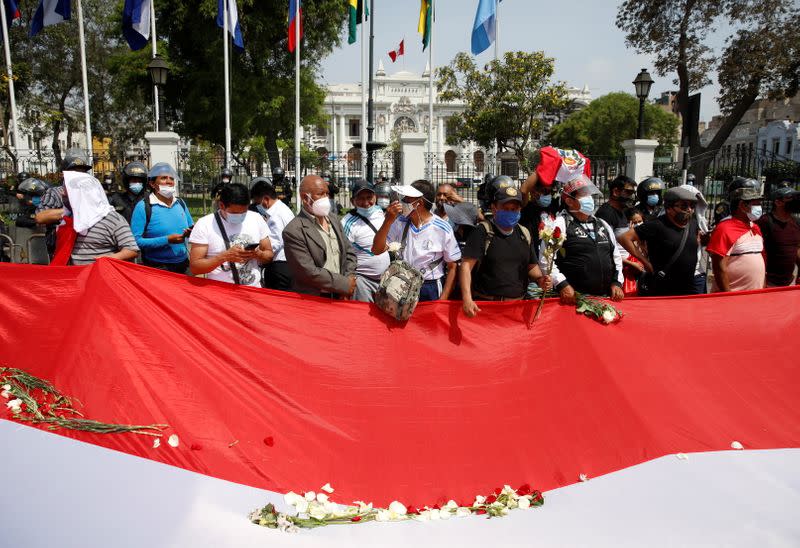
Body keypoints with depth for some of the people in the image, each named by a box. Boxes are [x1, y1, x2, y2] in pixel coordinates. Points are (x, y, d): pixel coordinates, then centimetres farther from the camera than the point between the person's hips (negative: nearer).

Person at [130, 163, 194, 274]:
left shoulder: (181, 203, 8)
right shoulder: (143, 206, -10)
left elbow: (190, 226, 19)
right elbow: (136, 241, -17)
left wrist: (191, 231, -5)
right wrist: (167, 240, -24)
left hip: (183, 265, 6)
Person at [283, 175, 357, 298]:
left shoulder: (334, 219, 6)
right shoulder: (293, 231, -15)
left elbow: (349, 253, 11)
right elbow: (309, 272, -19)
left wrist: (349, 279, -5)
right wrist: (344, 284, -14)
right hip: (312, 300, -6)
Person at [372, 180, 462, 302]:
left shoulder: (443, 229, -9)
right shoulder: (400, 223, 0)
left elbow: (452, 267, -4)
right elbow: (377, 250, -5)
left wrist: (442, 301, -10)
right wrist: (388, 221, -15)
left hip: (431, 291, -3)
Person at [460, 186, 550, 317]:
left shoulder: (524, 234, 11)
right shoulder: (483, 231, -6)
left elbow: (532, 265, 21)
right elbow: (466, 265, -13)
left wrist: (539, 279, -2)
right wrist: (467, 299, -25)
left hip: (518, 304, 5)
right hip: (485, 304, -5)